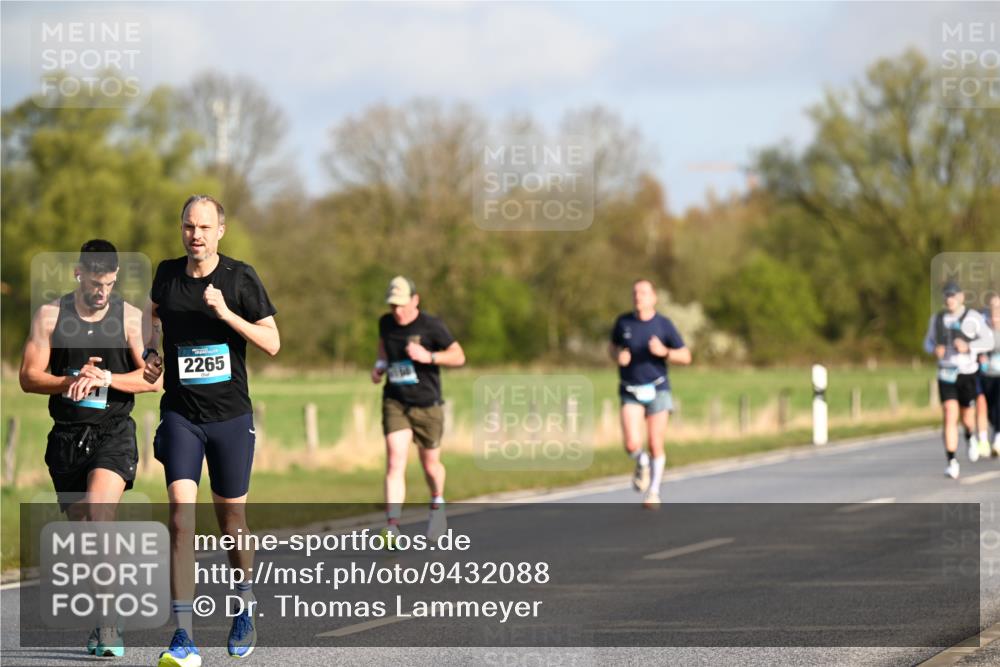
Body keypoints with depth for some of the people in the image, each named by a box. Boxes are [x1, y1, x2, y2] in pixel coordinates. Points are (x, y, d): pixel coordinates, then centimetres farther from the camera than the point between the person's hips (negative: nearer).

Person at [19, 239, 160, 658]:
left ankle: (107, 619, -24)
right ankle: (103, 622, 22)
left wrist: (105, 378, -18)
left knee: (98, 514, -24)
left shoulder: (130, 317, 1)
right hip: (67, 435, 3)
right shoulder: (50, 316, 4)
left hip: (114, 432, -3)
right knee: (78, 527, 7)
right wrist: (71, 381, -16)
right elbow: (29, 377, 1)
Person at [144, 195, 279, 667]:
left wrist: (226, 313, -21)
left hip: (231, 415, -1)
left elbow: (272, 343, -8)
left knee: (230, 518, 10)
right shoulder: (167, 273, 3)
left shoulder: (240, 278, -6)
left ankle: (245, 609, 37)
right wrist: (149, 351, 8)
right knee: (181, 517, -14)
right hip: (180, 415, 1)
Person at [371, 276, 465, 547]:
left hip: (427, 405, -2)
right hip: (395, 403, 2)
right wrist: (379, 364, 6)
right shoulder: (386, 322, 1)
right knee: (395, 464, -14)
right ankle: (392, 527, -23)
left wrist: (429, 357, -24)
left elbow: (458, 357, -8)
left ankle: (437, 504, 46)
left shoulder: (431, 326, -12)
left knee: (430, 464, 13)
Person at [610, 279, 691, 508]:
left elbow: (686, 357, -1)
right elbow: (612, 347, 17)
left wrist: (664, 352, -21)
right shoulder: (623, 322, 0)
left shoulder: (664, 325, -5)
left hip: (657, 390, -1)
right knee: (632, 445, -14)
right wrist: (618, 356, -7)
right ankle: (642, 464, 21)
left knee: (656, 446, -3)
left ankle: (653, 493, 14)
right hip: (630, 392, 1)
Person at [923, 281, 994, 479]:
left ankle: (970, 437, 51)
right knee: (949, 416, -14)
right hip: (946, 374, 1)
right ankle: (952, 462, -15)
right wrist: (935, 349, -8)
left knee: (967, 416, 13)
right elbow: (928, 342, 16)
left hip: (968, 373, -1)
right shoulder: (937, 319, 4)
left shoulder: (973, 317, -5)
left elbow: (988, 342, -7)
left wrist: (968, 347, -24)